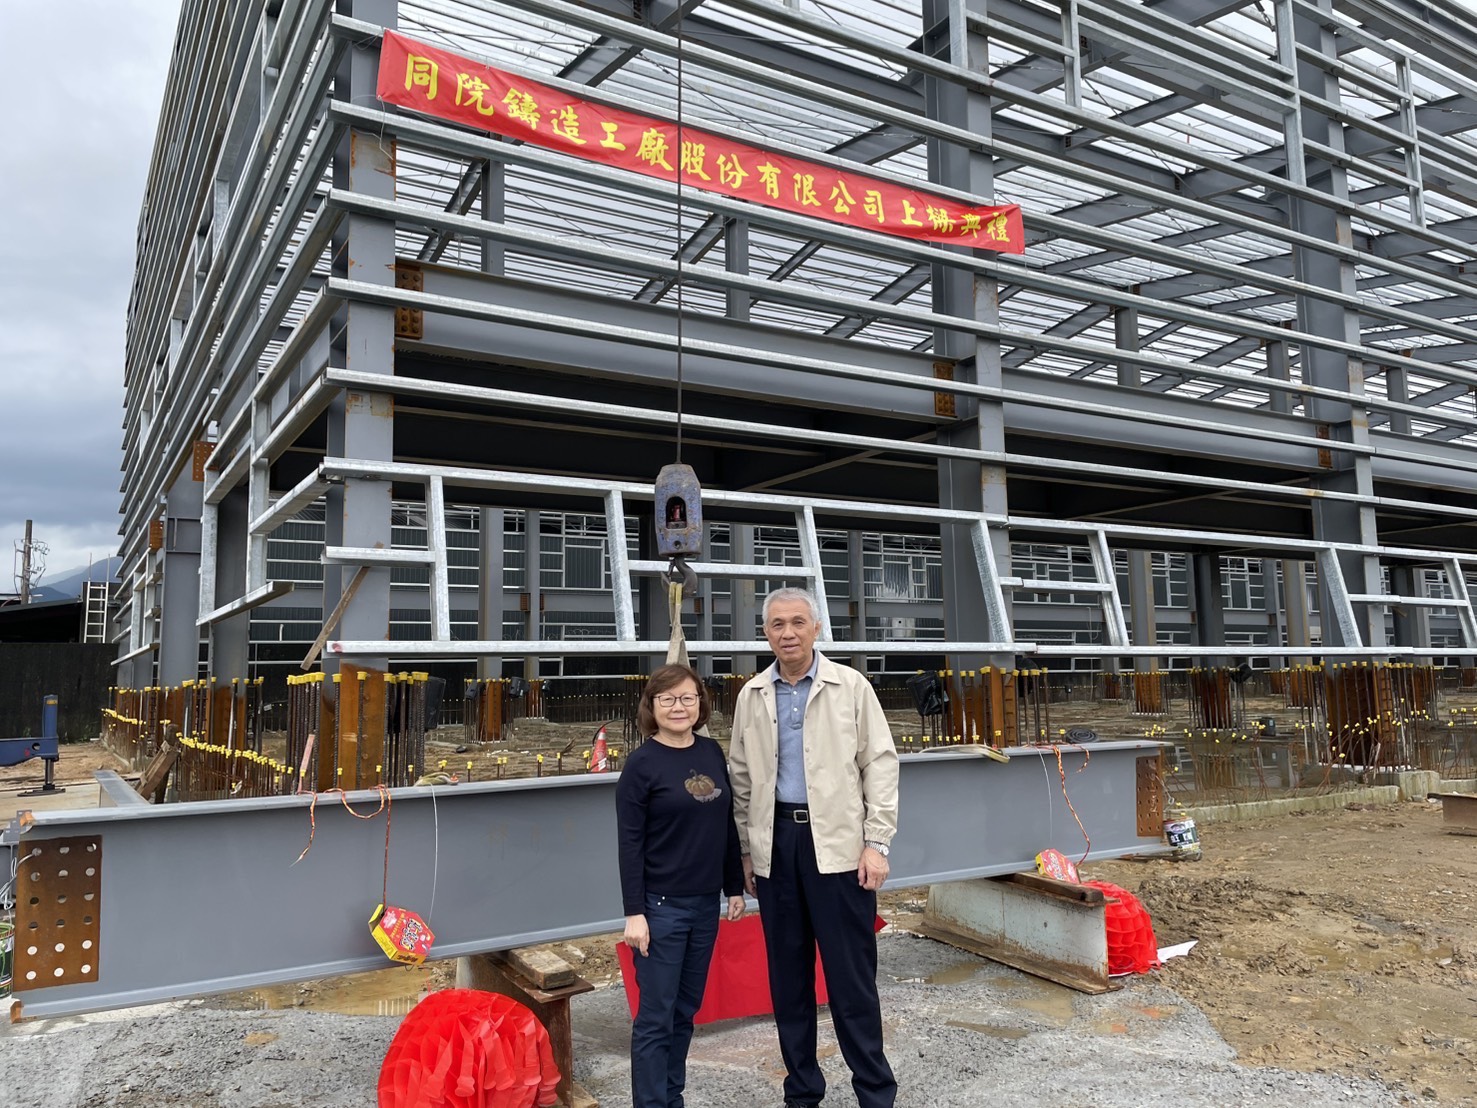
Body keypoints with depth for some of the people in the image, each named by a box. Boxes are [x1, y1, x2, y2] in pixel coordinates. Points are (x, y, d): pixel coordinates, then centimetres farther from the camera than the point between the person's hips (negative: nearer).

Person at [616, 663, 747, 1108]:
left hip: (705, 903, 5)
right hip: (661, 905, -5)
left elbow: (727, 824, 11)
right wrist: (634, 912, -14)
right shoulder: (641, 763, -11)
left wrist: (734, 886, 11)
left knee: (686, 1011, 15)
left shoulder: (712, 752, 4)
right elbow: (630, 845, -11)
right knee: (656, 1017, 2)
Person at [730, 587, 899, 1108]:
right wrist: (746, 850, 10)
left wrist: (876, 843, -8)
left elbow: (880, 764, -2)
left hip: (837, 843, -3)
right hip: (775, 843, 3)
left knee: (851, 973, 1)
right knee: (787, 973, 12)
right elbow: (742, 778, 12)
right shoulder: (751, 696, 7)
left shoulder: (850, 686, -2)